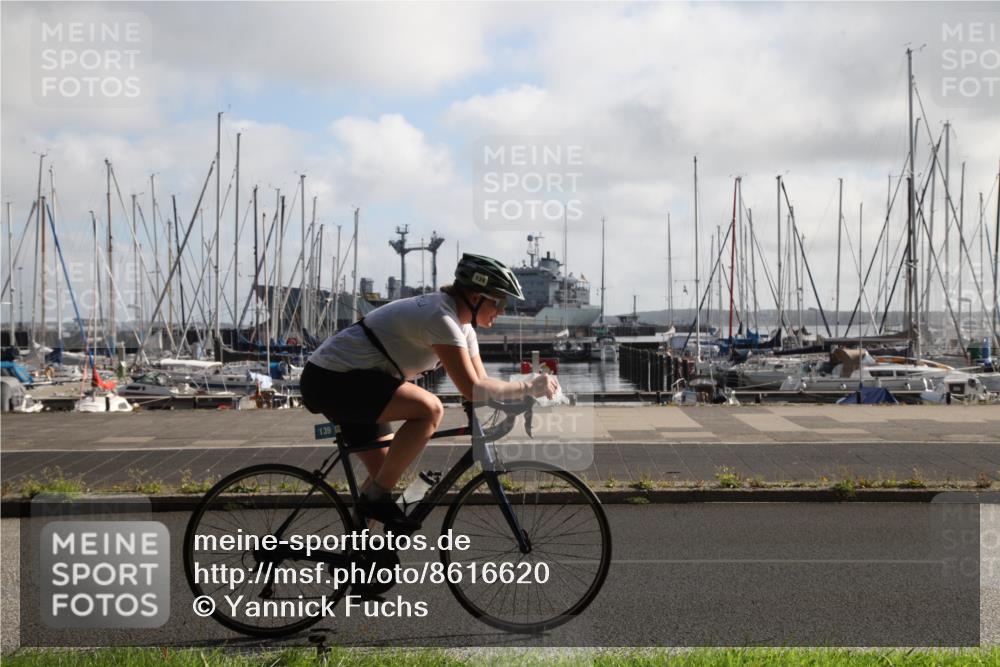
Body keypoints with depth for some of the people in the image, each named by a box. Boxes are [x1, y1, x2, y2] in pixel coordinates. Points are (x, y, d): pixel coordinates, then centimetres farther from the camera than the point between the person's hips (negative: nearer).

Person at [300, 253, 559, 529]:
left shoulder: (462, 324, 8)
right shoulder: (441, 318, -23)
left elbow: (481, 381, 10)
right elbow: (473, 390, -26)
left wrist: (518, 401, -5)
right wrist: (530, 387, -19)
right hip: (330, 381, -11)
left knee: (386, 471, 11)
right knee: (430, 409, -26)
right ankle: (376, 496, -15)